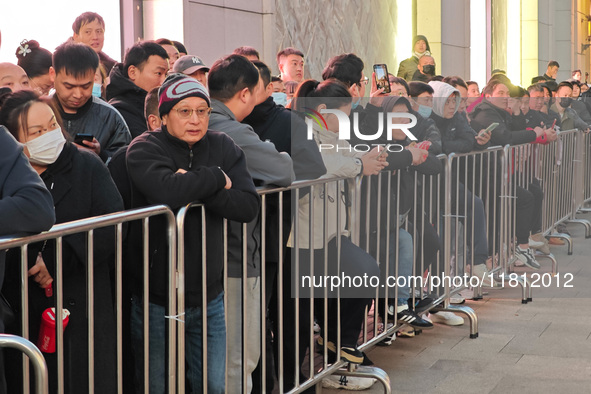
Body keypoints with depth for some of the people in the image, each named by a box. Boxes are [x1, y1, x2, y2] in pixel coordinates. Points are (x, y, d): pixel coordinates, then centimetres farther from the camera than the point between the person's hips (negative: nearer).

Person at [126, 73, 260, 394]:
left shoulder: (224, 148, 4)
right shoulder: (144, 149, -9)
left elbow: (248, 207, -9)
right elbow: (168, 190, -31)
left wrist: (196, 189, -20)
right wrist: (216, 179, -16)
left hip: (209, 296, 4)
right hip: (155, 298, -3)